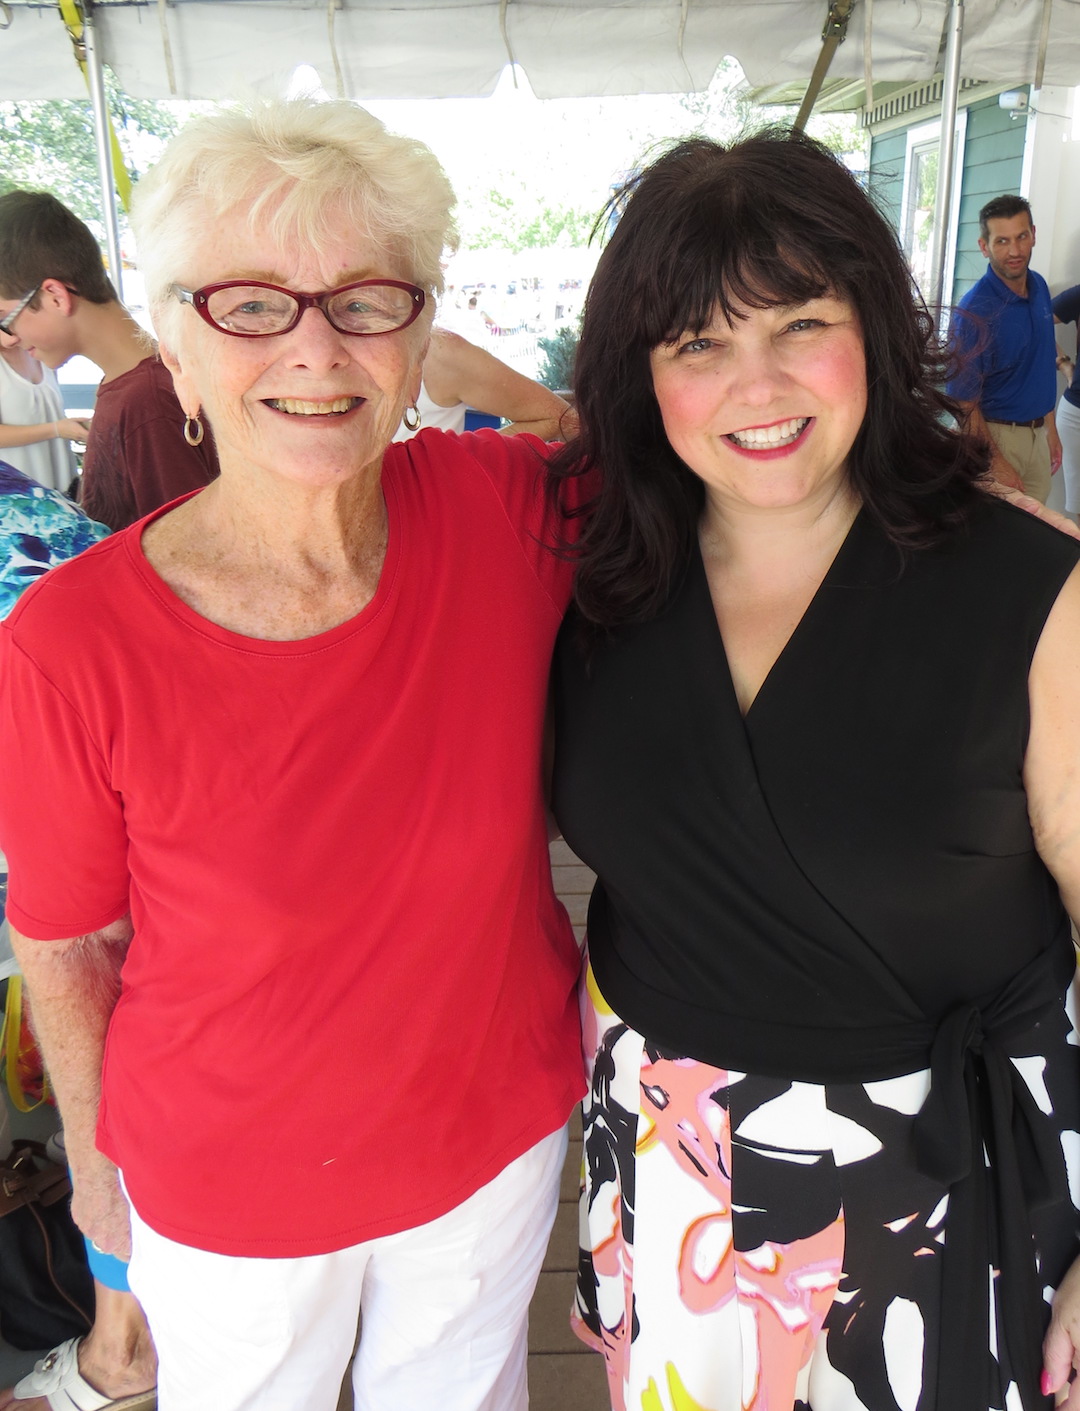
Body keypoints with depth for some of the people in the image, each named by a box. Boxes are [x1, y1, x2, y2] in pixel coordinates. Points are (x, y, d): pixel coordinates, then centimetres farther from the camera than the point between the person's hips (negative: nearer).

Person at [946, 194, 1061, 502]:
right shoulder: (974, 311, -20)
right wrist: (995, 462, -19)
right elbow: (964, 401, -19)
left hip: (1037, 433, 7)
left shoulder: (1039, 286, 4)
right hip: (994, 434, -7)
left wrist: (1050, 428, 17)